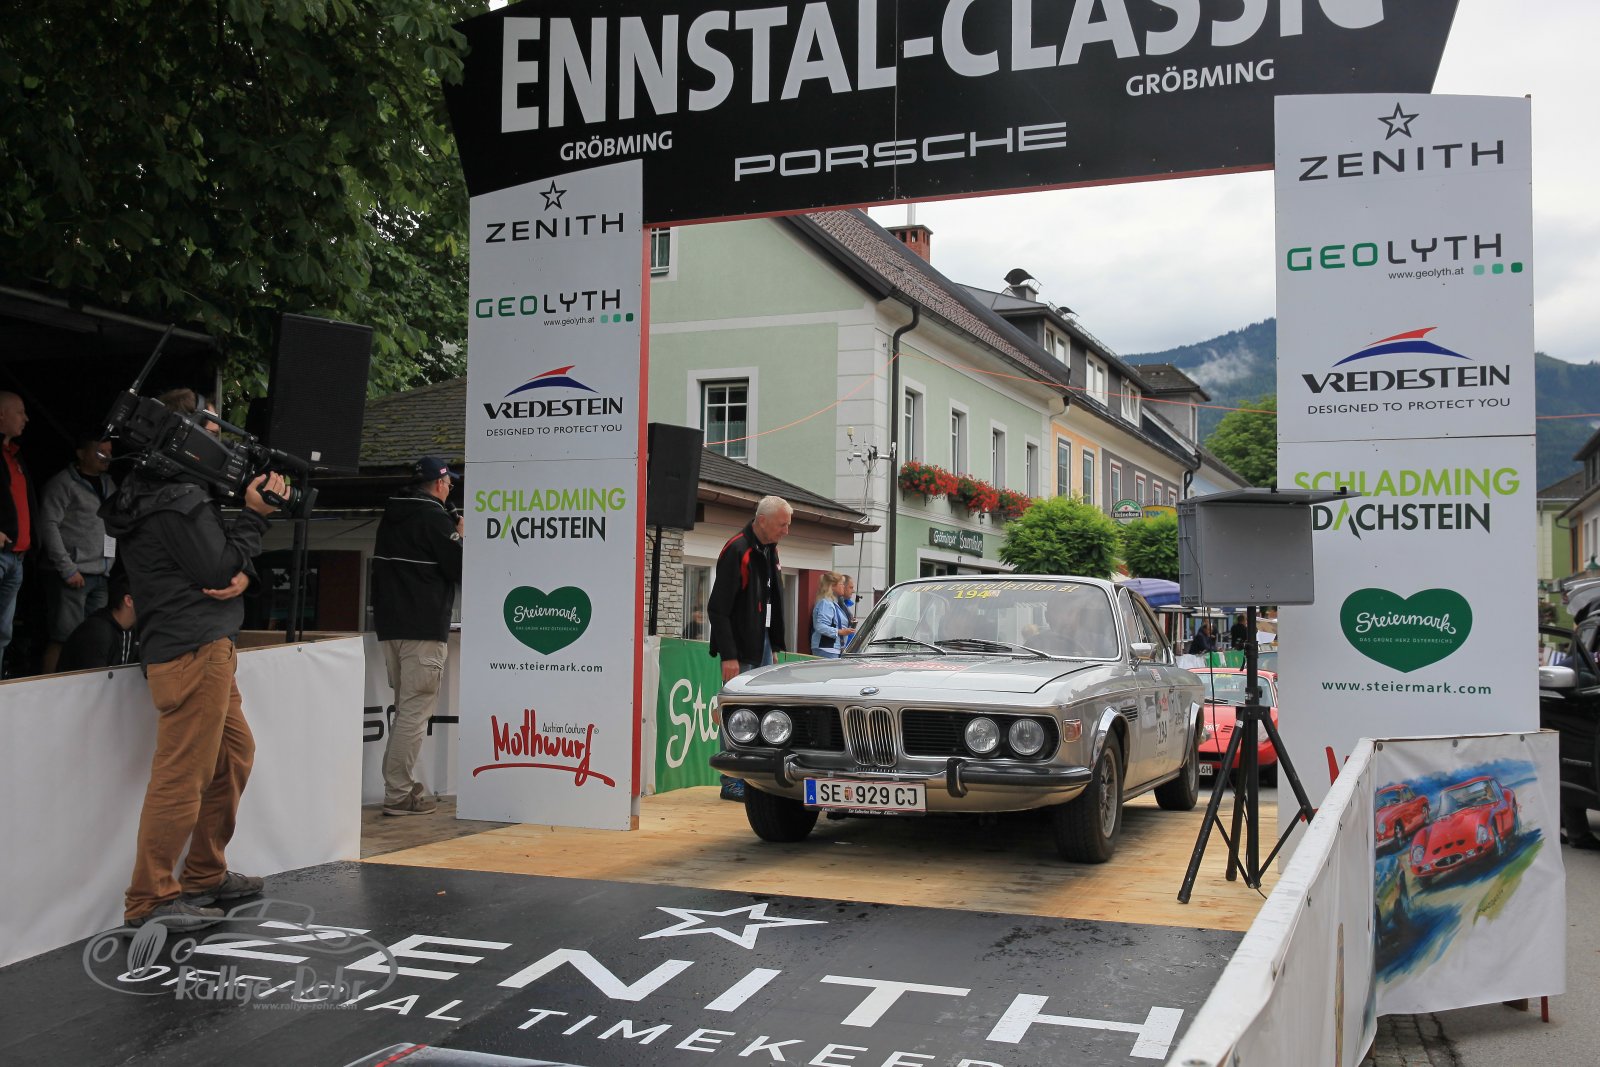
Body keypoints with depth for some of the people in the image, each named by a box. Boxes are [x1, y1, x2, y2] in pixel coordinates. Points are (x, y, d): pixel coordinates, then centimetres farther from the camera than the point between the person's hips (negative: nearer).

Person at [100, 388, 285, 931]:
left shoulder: (155, 495, 16)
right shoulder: (181, 503, -16)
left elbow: (220, 560, 17)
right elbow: (217, 571, -15)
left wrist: (243, 572, -4)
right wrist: (254, 516, -8)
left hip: (208, 647, 11)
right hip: (194, 650, -11)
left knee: (235, 754, 20)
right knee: (182, 776, -7)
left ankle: (205, 876, 29)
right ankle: (151, 900, 1)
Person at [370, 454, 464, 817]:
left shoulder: (390, 515, 15)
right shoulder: (434, 517, -10)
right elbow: (460, 569, -12)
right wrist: (462, 537, 6)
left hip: (389, 624, 9)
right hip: (423, 628, -8)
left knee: (407, 708, 17)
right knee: (415, 710, -6)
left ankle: (400, 784, 21)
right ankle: (399, 794, -6)